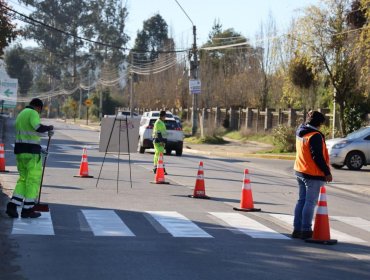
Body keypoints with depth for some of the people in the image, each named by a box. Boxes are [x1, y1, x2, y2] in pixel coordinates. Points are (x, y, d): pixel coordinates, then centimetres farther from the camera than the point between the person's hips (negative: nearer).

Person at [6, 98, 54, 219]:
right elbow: (38, 127, -28)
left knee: (24, 179, 13)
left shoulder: (21, 115, 20)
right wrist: (49, 128, -8)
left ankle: (12, 205, -1)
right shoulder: (33, 113, -9)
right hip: (31, 151, -9)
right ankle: (27, 209, 2)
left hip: (20, 150, 9)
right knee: (34, 179, 0)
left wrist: (38, 148, 29)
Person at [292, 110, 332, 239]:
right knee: (310, 202, -2)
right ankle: (306, 230, 0)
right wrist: (327, 172, -14)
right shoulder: (315, 136, -18)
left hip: (300, 171, 9)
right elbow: (318, 157, -20)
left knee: (302, 200, 15)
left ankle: (297, 229, 17)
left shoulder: (300, 132, 6)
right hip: (313, 174, -9)